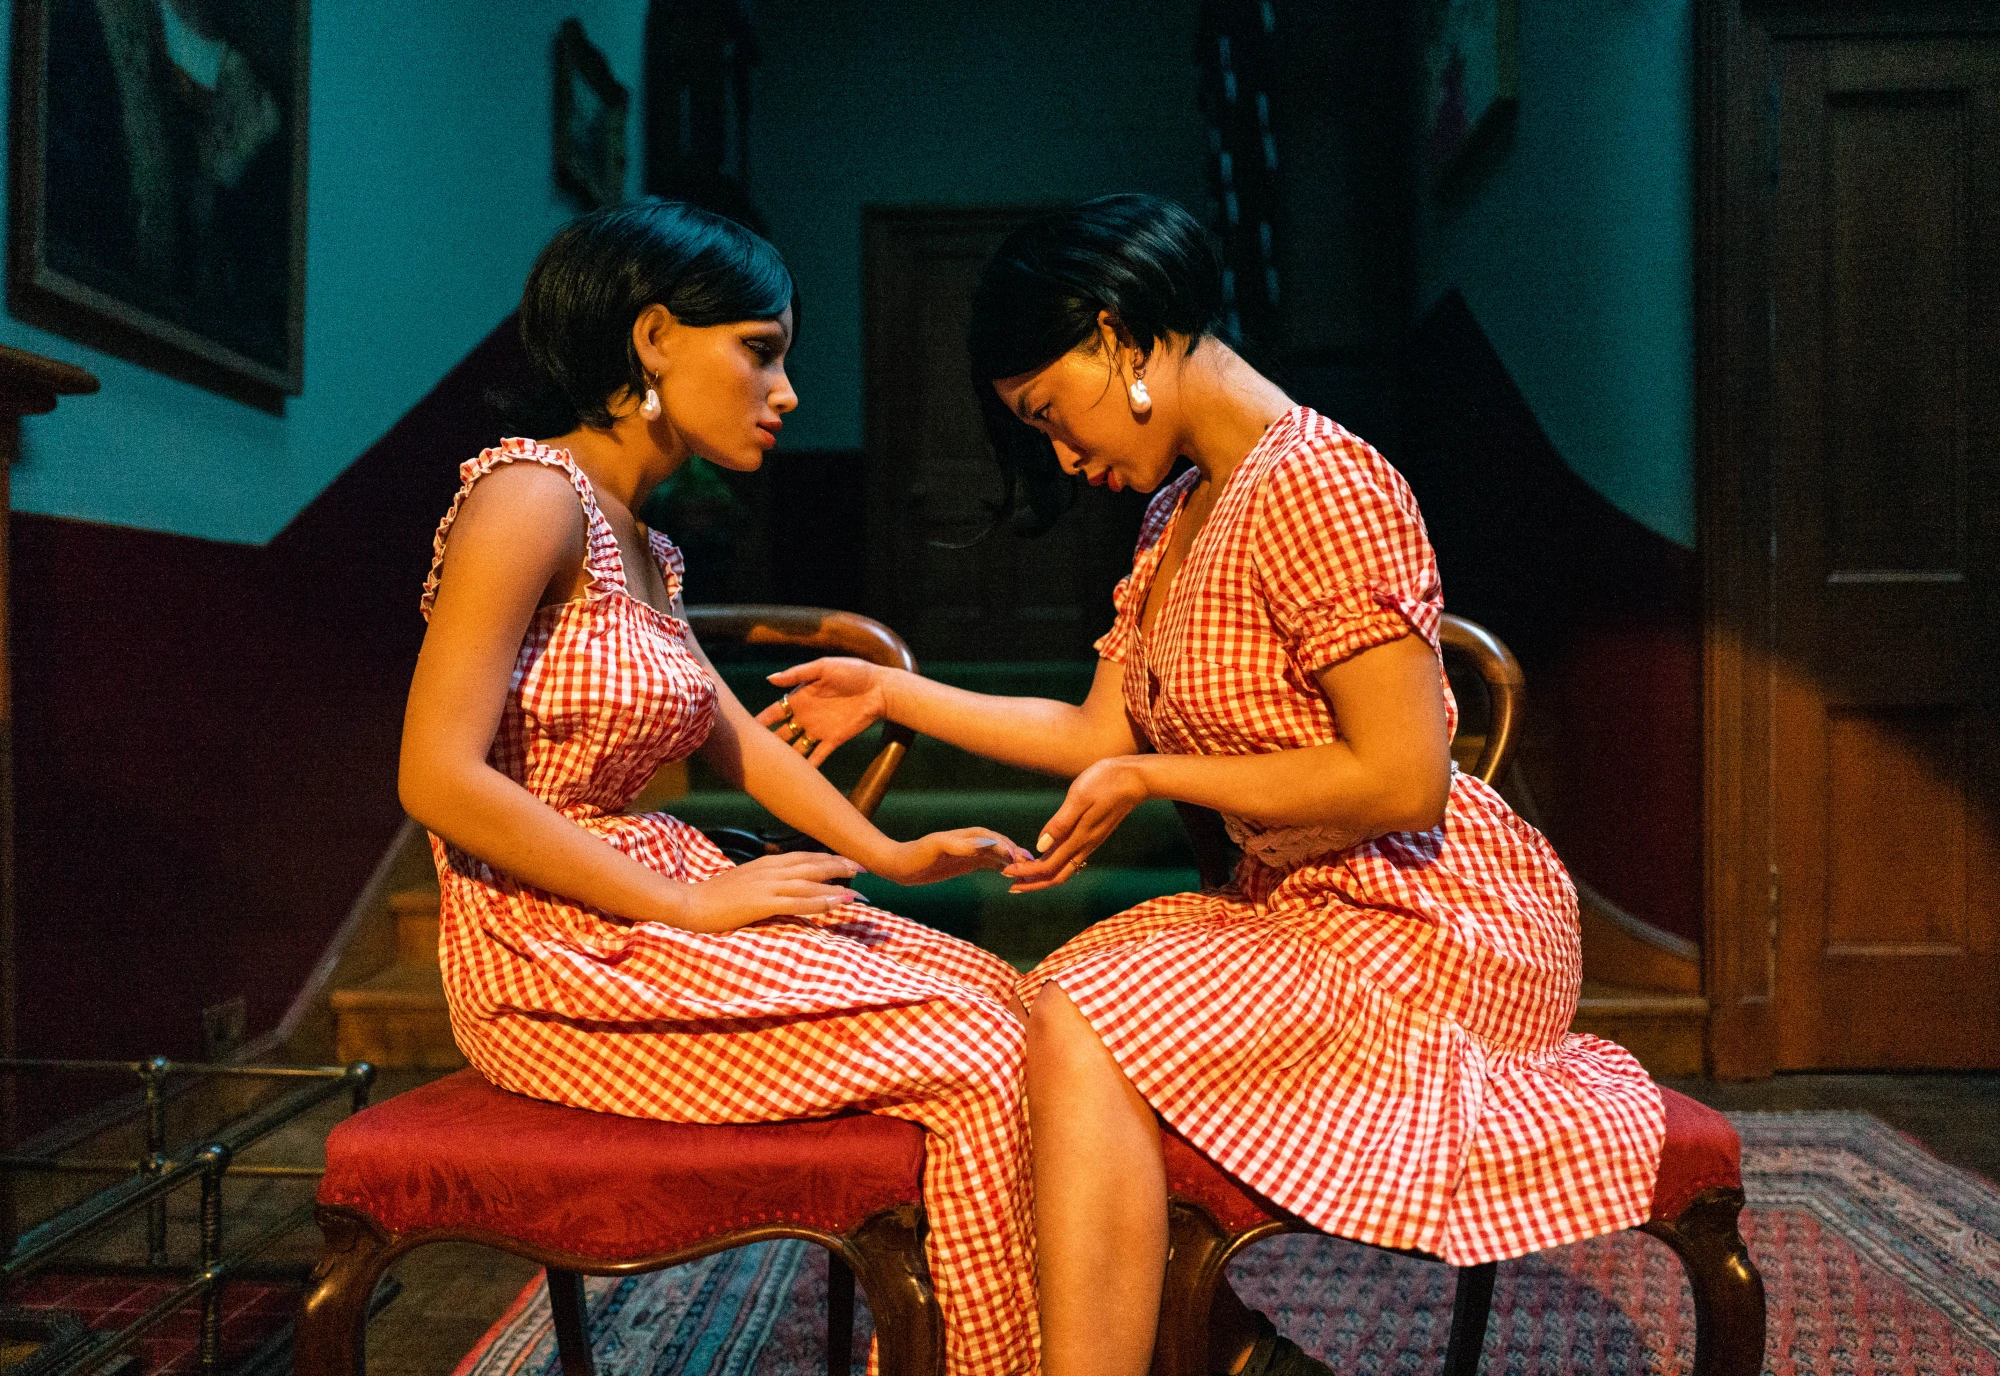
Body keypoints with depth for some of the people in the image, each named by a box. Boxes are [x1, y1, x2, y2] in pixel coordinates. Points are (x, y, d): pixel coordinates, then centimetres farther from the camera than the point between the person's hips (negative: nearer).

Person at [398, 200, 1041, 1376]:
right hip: (557, 955, -9)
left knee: (996, 992, 1)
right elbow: (440, 779, -21)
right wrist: (690, 905, -18)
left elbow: (735, 734, 18)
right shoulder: (531, 495, -14)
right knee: (979, 1056, -15)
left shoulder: (645, 547, 14)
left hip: (653, 905, 9)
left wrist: (891, 855, 6)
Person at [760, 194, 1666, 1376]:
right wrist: (893, 693, 15)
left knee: (1084, 1030, -25)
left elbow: (1402, 782, -24)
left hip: (1437, 925, -9)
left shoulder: (1317, 486, -18)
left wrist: (1154, 778, -16)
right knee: (1025, 1013, -1)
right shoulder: (1181, 511, 11)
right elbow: (1099, 736, 12)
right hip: (1297, 910, 9)